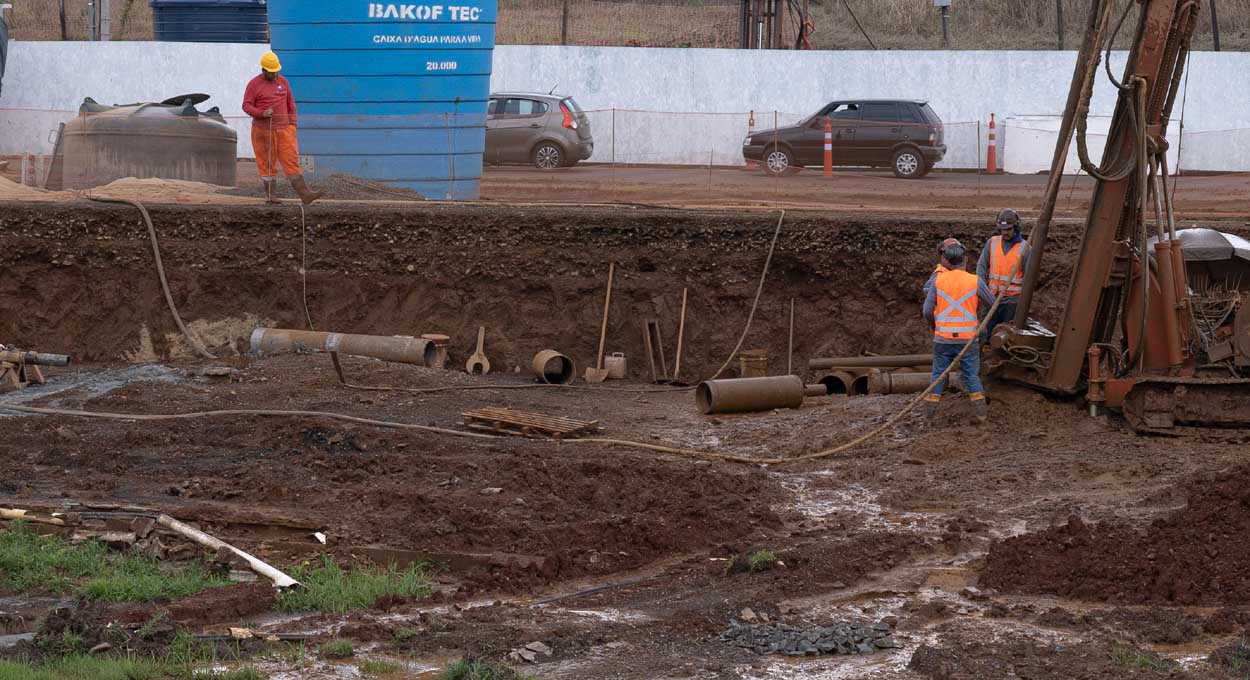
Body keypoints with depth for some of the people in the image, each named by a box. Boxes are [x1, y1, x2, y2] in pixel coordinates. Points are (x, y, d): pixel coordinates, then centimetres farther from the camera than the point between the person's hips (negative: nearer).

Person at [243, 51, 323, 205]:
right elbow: (246, 105, -5)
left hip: (284, 129, 3)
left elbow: (290, 103, 18)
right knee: (267, 163, 3)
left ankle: (304, 193, -9)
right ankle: (269, 195, 11)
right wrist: (262, 113, -21)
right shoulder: (254, 84, -2)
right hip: (263, 130, -3)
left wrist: (292, 122, 9)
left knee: (292, 160, -3)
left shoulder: (282, 81, 12)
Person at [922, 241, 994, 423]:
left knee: (938, 374, 12)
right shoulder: (975, 282, -7)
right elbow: (991, 302, 8)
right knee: (972, 375, 9)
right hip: (968, 338, 0)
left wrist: (933, 326, 17)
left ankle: (929, 411, 14)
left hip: (943, 338, 0)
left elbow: (928, 311, -3)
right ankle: (980, 411, 8)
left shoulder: (938, 281, -5)